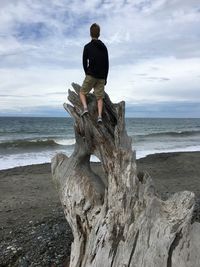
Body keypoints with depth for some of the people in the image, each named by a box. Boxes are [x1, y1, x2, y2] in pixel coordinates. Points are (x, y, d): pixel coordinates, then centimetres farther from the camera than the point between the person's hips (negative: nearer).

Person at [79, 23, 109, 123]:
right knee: (99, 97, 4)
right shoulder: (104, 47, 11)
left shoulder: (87, 47, -2)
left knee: (82, 92, 11)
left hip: (91, 75, -4)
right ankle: (100, 116, -7)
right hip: (101, 77, 4)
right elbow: (107, 64, 12)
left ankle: (85, 107, -10)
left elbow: (84, 62, -1)